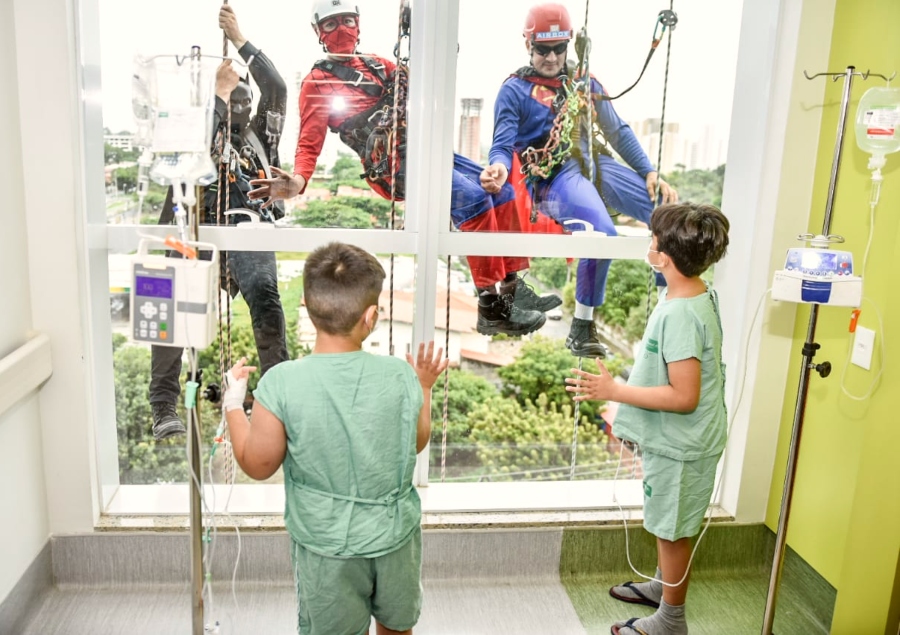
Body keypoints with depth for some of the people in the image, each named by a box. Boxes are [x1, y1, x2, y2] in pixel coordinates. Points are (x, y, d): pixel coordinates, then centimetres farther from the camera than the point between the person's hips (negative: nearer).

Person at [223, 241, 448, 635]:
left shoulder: (281, 383, -22)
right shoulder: (400, 377, -17)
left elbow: (257, 465, -9)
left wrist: (233, 405, 6)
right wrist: (424, 387, 15)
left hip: (326, 546, -1)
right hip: (395, 535, 2)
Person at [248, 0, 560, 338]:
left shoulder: (376, 64, 24)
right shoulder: (317, 83, 4)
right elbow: (310, 143, -6)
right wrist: (297, 181, -24)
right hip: (395, 164, -8)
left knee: (500, 191, 0)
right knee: (474, 198, -27)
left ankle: (512, 287, 4)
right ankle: (491, 309, -25)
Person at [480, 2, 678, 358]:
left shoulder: (583, 82, 19)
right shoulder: (514, 90, 5)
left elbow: (617, 132, 18)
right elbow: (503, 145, -5)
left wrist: (650, 172, 7)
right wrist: (499, 167, -30)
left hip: (596, 164, 6)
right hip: (553, 175, -6)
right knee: (601, 232, -33)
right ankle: (581, 330, -18)